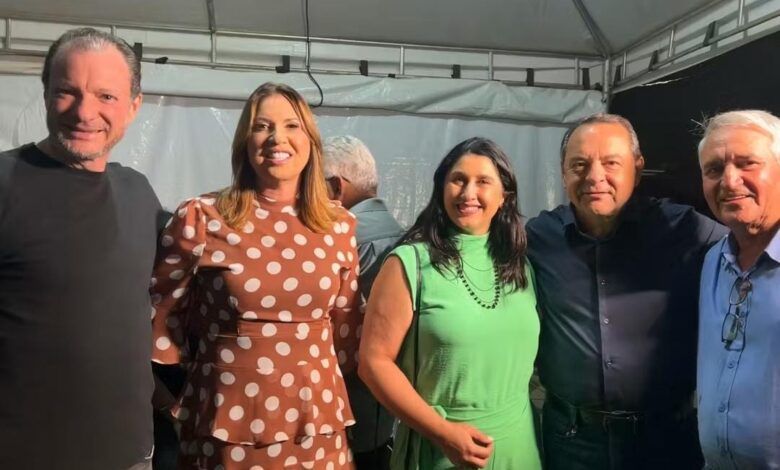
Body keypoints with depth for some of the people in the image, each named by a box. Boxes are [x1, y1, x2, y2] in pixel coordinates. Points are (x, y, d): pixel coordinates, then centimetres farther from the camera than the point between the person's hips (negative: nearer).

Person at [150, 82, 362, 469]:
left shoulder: (338, 225, 0)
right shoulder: (201, 218, -8)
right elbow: (160, 315, 0)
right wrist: (175, 399, 8)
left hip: (315, 422, 3)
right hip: (227, 422, -2)